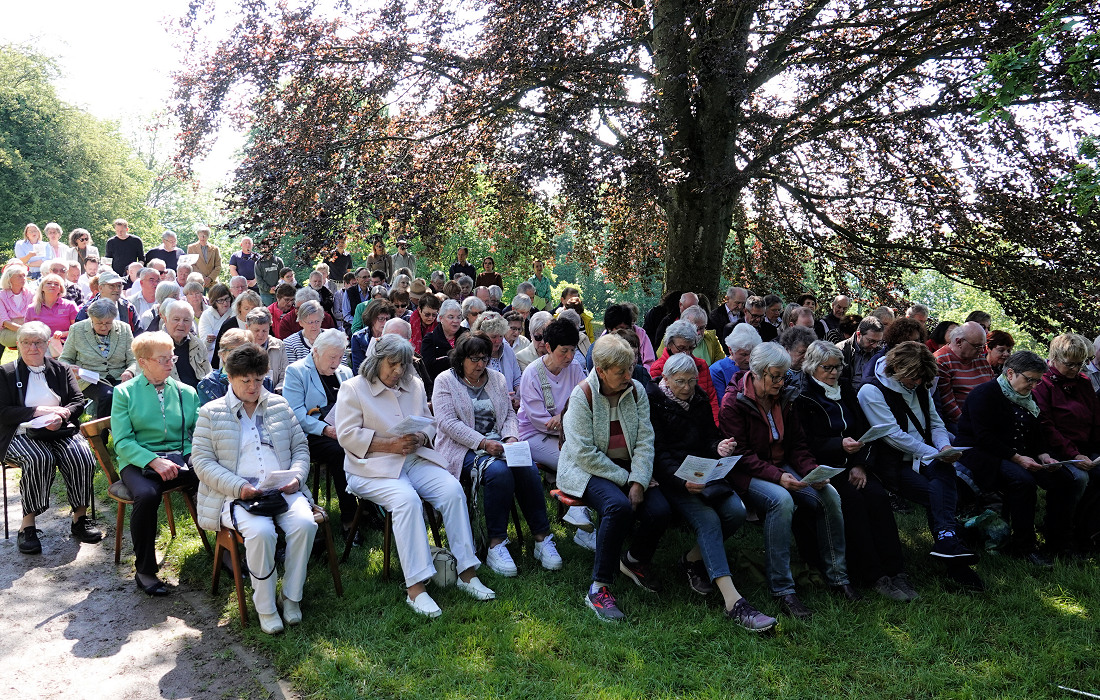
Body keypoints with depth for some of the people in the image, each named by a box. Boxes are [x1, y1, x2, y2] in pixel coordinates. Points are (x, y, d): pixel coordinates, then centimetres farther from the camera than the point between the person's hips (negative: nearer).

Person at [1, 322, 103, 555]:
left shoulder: (60, 370, 16)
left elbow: (78, 402, 8)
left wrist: (61, 415, -13)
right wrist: (41, 410, -12)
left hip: (60, 431, 3)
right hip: (22, 435, -2)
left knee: (80, 454, -28)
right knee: (40, 459, -35)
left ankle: (80, 517, -19)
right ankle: (27, 524, -27)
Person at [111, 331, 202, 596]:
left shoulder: (186, 392, 15)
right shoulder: (125, 392, 6)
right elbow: (122, 442, -3)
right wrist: (154, 461, -19)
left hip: (182, 459, 2)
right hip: (140, 462, -2)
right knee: (147, 495, -36)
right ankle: (145, 571, -16)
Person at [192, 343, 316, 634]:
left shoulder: (279, 405, 18)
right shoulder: (211, 413, 8)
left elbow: (300, 447, 18)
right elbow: (202, 461, 0)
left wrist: (297, 476, -4)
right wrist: (239, 487, -15)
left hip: (283, 489, 3)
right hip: (237, 494, -3)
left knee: (305, 523, -28)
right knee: (260, 531, -34)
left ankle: (291, 596, -8)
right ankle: (265, 607, -13)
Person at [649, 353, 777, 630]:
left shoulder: (699, 400, 15)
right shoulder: (652, 401, -5)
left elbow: (709, 438, 14)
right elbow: (658, 454, -13)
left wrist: (720, 447, -12)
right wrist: (683, 482, -29)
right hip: (671, 478, -6)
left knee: (736, 511, -20)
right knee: (707, 519, -28)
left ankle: (693, 558, 4)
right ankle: (733, 601, -33)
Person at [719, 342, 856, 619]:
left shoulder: (785, 398, 9)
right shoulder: (734, 402, -10)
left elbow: (797, 444, 11)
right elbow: (741, 454, -14)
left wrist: (812, 470, -10)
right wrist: (777, 476, -26)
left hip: (783, 468, 6)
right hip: (747, 473, -6)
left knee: (829, 494, -19)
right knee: (781, 499, -36)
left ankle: (837, 575, -5)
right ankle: (782, 590, -30)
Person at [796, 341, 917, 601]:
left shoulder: (846, 389, 16)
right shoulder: (802, 396, -3)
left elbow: (864, 430, 13)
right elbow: (807, 443, -10)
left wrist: (860, 464, -2)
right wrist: (840, 445, -25)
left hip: (852, 465, 5)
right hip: (822, 467, -5)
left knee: (878, 496, -22)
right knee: (852, 499, -29)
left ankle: (895, 571, -24)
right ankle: (874, 577, -26)